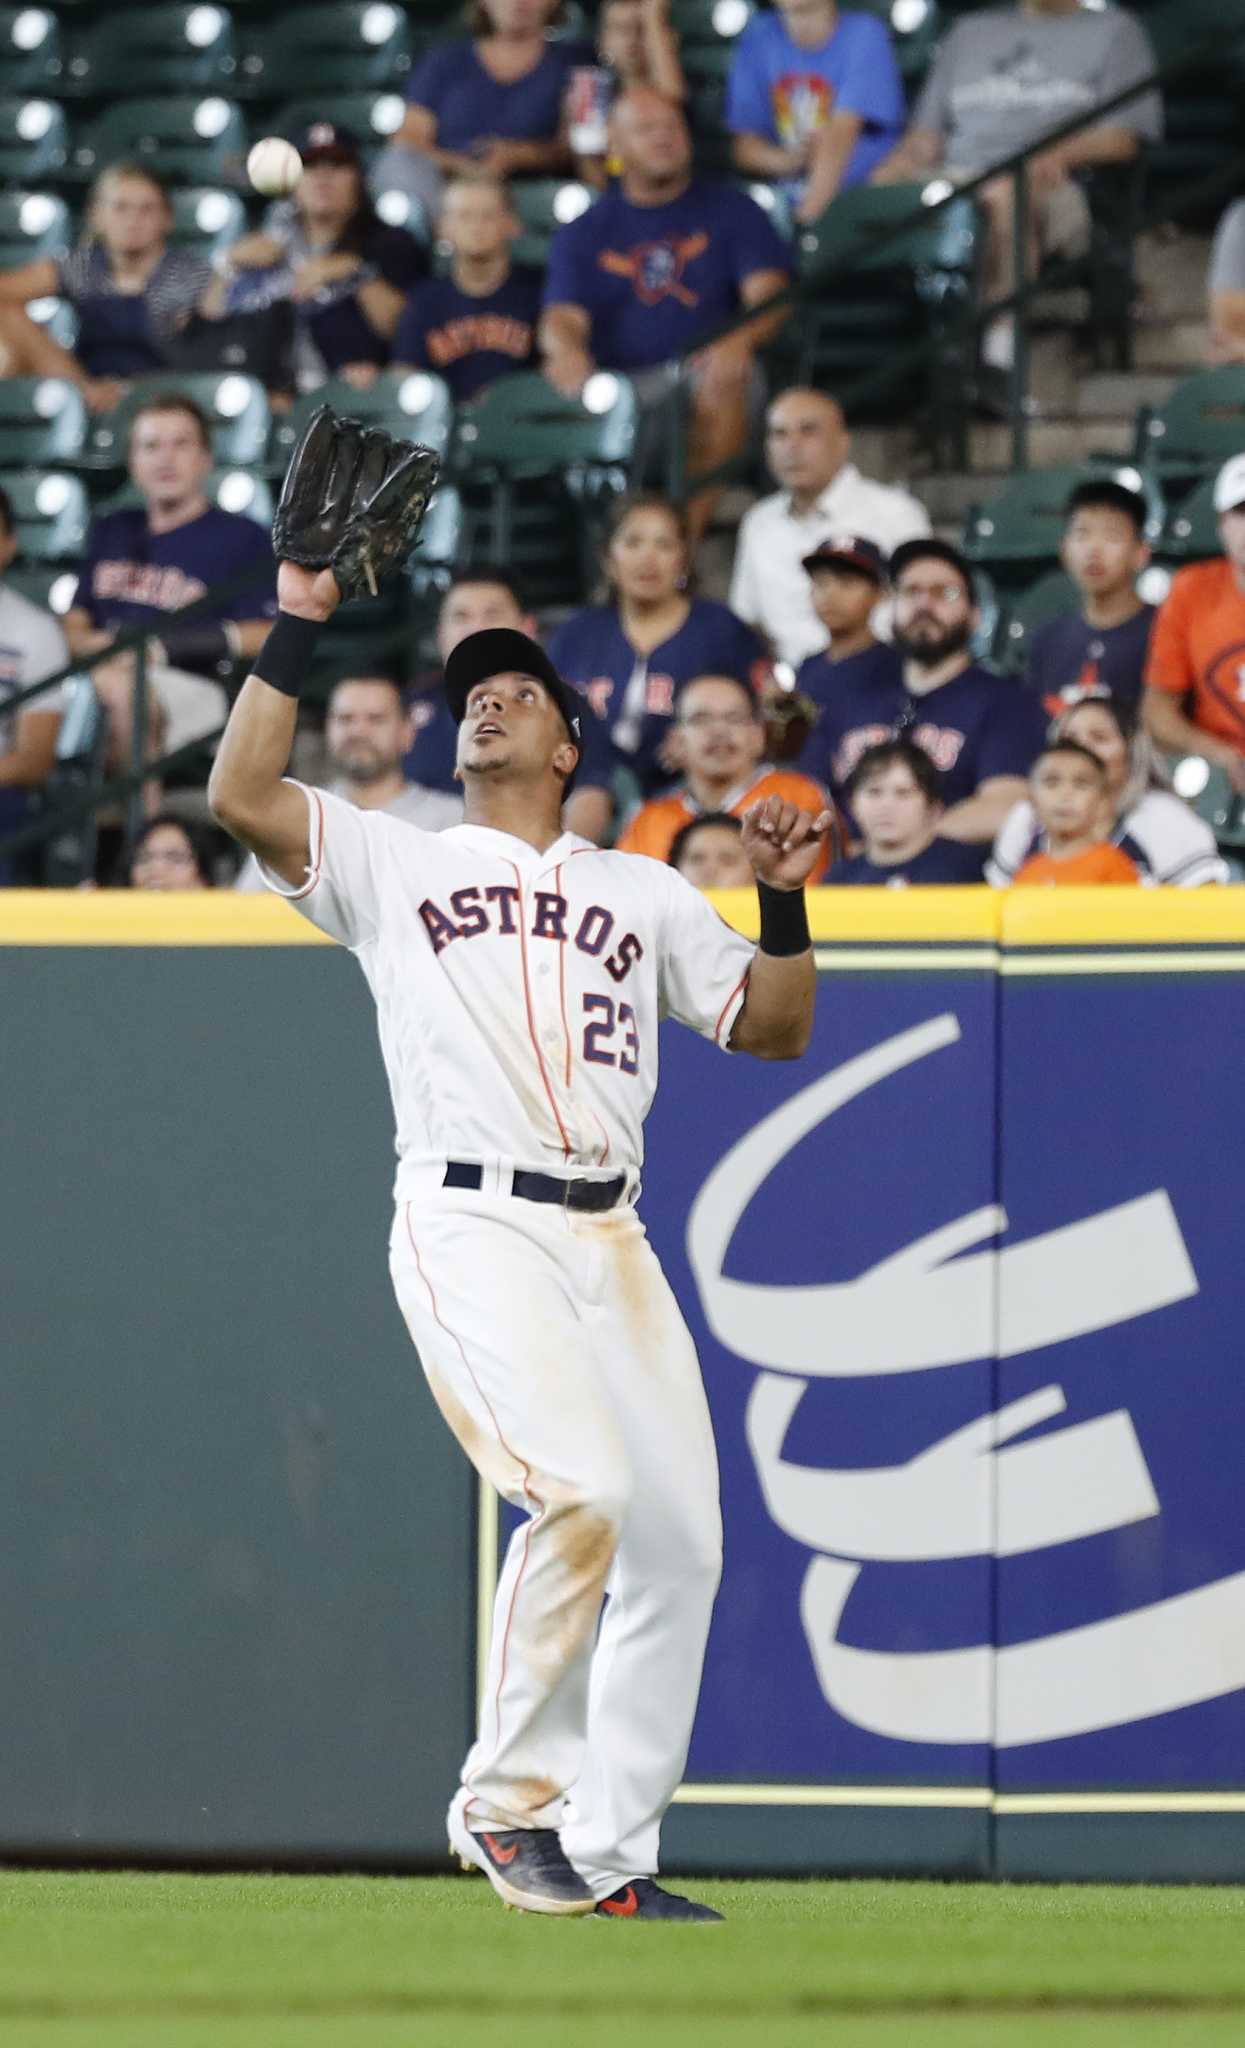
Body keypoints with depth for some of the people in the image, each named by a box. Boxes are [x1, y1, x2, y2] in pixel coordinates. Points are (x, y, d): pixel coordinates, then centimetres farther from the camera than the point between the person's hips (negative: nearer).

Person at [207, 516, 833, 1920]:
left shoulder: (645, 894, 24)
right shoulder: (393, 865, 14)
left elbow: (774, 1027, 22)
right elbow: (241, 798, -1)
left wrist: (783, 900, 5)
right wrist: (298, 625, 1)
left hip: (613, 1241, 5)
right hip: (471, 1226, -5)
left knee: (679, 1537, -5)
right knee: (582, 1489, -25)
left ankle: (608, 1855, 3)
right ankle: (509, 1800, -14)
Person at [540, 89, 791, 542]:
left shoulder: (730, 210, 14)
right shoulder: (583, 233, 18)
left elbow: (769, 292, 1)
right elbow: (563, 317, 4)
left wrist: (740, 339, -25)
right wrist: (566, 350, -23)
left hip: (704, 375, -2)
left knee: (723, 378, -36)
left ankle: (689, 533, -39)